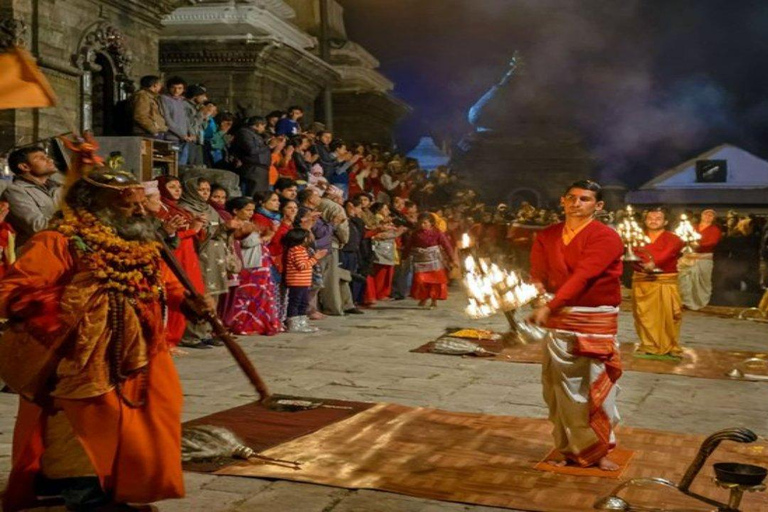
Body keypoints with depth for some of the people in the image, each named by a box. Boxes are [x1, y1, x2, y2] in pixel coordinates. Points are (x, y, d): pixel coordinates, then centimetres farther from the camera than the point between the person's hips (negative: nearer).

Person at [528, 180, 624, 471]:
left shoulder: (606, 238, -12)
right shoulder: (547, 236, 6)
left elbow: (582, 276, -23)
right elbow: (539, 272, 4)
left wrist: (549, 307, -32)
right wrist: (536, 286, -21)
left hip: (597, 320, -4)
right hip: (558, 318, 4)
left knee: (597, 386, 3)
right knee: (562, 386, 7)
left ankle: (598, 450, 19)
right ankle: (572, 449, 21)